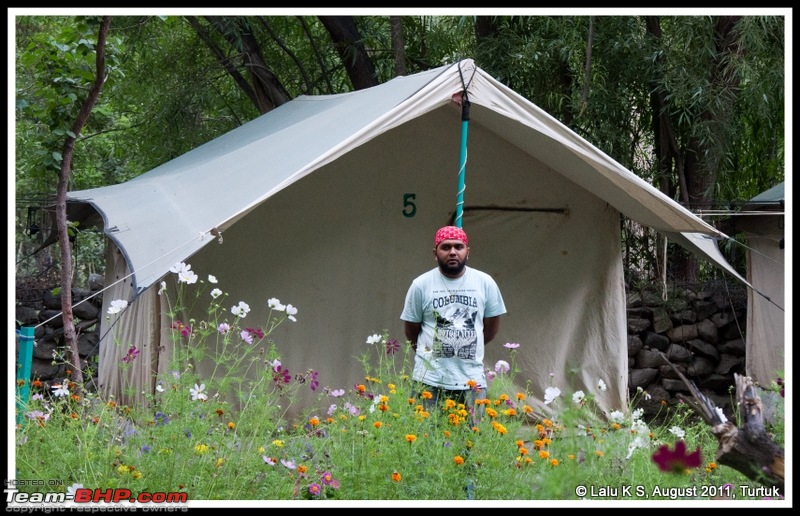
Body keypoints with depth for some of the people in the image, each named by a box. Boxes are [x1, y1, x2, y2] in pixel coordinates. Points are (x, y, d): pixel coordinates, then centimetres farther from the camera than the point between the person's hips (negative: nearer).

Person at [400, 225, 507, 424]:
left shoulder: (485, 283, 3)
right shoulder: (421, 285, -1)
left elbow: (492, 326, 13)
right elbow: (411, 329, 9)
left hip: (472, 379, 1)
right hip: (431, 379, -1)